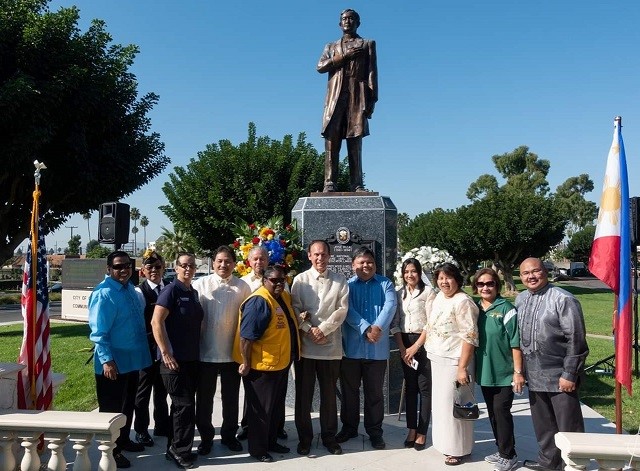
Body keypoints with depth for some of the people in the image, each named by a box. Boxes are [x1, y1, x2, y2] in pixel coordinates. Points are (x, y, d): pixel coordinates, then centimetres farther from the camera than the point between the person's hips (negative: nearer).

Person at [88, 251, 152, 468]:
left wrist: (141, 349, 17)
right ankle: (110, 451, 19)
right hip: (113, 363, -8)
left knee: (127, 405, 21)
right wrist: (107, 360, -24)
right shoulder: (103, 294, -18)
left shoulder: (131, 289, 7)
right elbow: (98, 331, -21)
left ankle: (123, 441, 37)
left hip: (132, 359, 8)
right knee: (111, 409, 6)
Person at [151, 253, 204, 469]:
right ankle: (180, 451, 11)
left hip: (192, 358, 8)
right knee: (185, 406, -3)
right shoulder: (171, 290, -11)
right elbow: (156, 322, -18)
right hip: (174, 359, -8)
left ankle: (174, 448, 27)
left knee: (181, 405, 15)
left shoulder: (194, 293, 12)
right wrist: (166, 353, -20)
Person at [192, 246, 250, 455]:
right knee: (204, 398, 12)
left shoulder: (242, 287, -1)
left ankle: (229, 435, 33)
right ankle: (206, 437, 29)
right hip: (206, 352, -1)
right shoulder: (200, 284, -4)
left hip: (233, 353, 1)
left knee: (231, 398, 15)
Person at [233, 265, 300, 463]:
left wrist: (300, 319, 6)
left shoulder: (284, 297, 7)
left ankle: (271, 442, 37)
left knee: (276, 406, 21)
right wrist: (246, 363, -21)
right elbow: (246, 336, -24)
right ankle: (258, 449, 22)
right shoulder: (259, 301, -22)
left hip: (281, 364, 9)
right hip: (261, 366, -9)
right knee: (261, 409, 6)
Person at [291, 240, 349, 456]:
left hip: (331, 345, 1)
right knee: (303, 395, 7)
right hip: (304, 345, 0)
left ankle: (329, 436, 24)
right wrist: (310, 330, -13)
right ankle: (304, 438, 21)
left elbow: (342, 309, -2)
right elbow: (295, 309, -2)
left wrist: (323, 329, -11)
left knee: (329, 395, 10)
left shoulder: (340, 281, 5)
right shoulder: (300, 280, 3)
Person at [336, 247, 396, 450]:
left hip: (378, 349, 0)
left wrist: (378, 327, -25)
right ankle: (349, 427, 28)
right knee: (349, 391, 12)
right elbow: (348, 310, -10)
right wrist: (366, 329, -23)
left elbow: (390, 306, -10)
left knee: (375, 393, 9)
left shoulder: (385, 284, 6)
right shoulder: (347, 285, 4)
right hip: (351, 347, 1)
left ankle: (375, 431, 23)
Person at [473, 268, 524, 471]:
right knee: (492, 413, 14)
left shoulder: (506, 308, -11)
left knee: (501, 411, -2)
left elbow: (515, 343, -13)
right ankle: (502, 450, 29)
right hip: (485, 372, 6)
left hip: (504, 372, -6)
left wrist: (518, 371, -15)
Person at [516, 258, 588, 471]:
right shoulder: (520, 299, 8)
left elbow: (575, 340, -15)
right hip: (534, 375, 7)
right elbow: (517, 336, 16)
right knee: (542, 423, 19)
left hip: (559, 375, -7)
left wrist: (570, 374, -16)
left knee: (568, 426, 4)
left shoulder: (563, 299, -14)